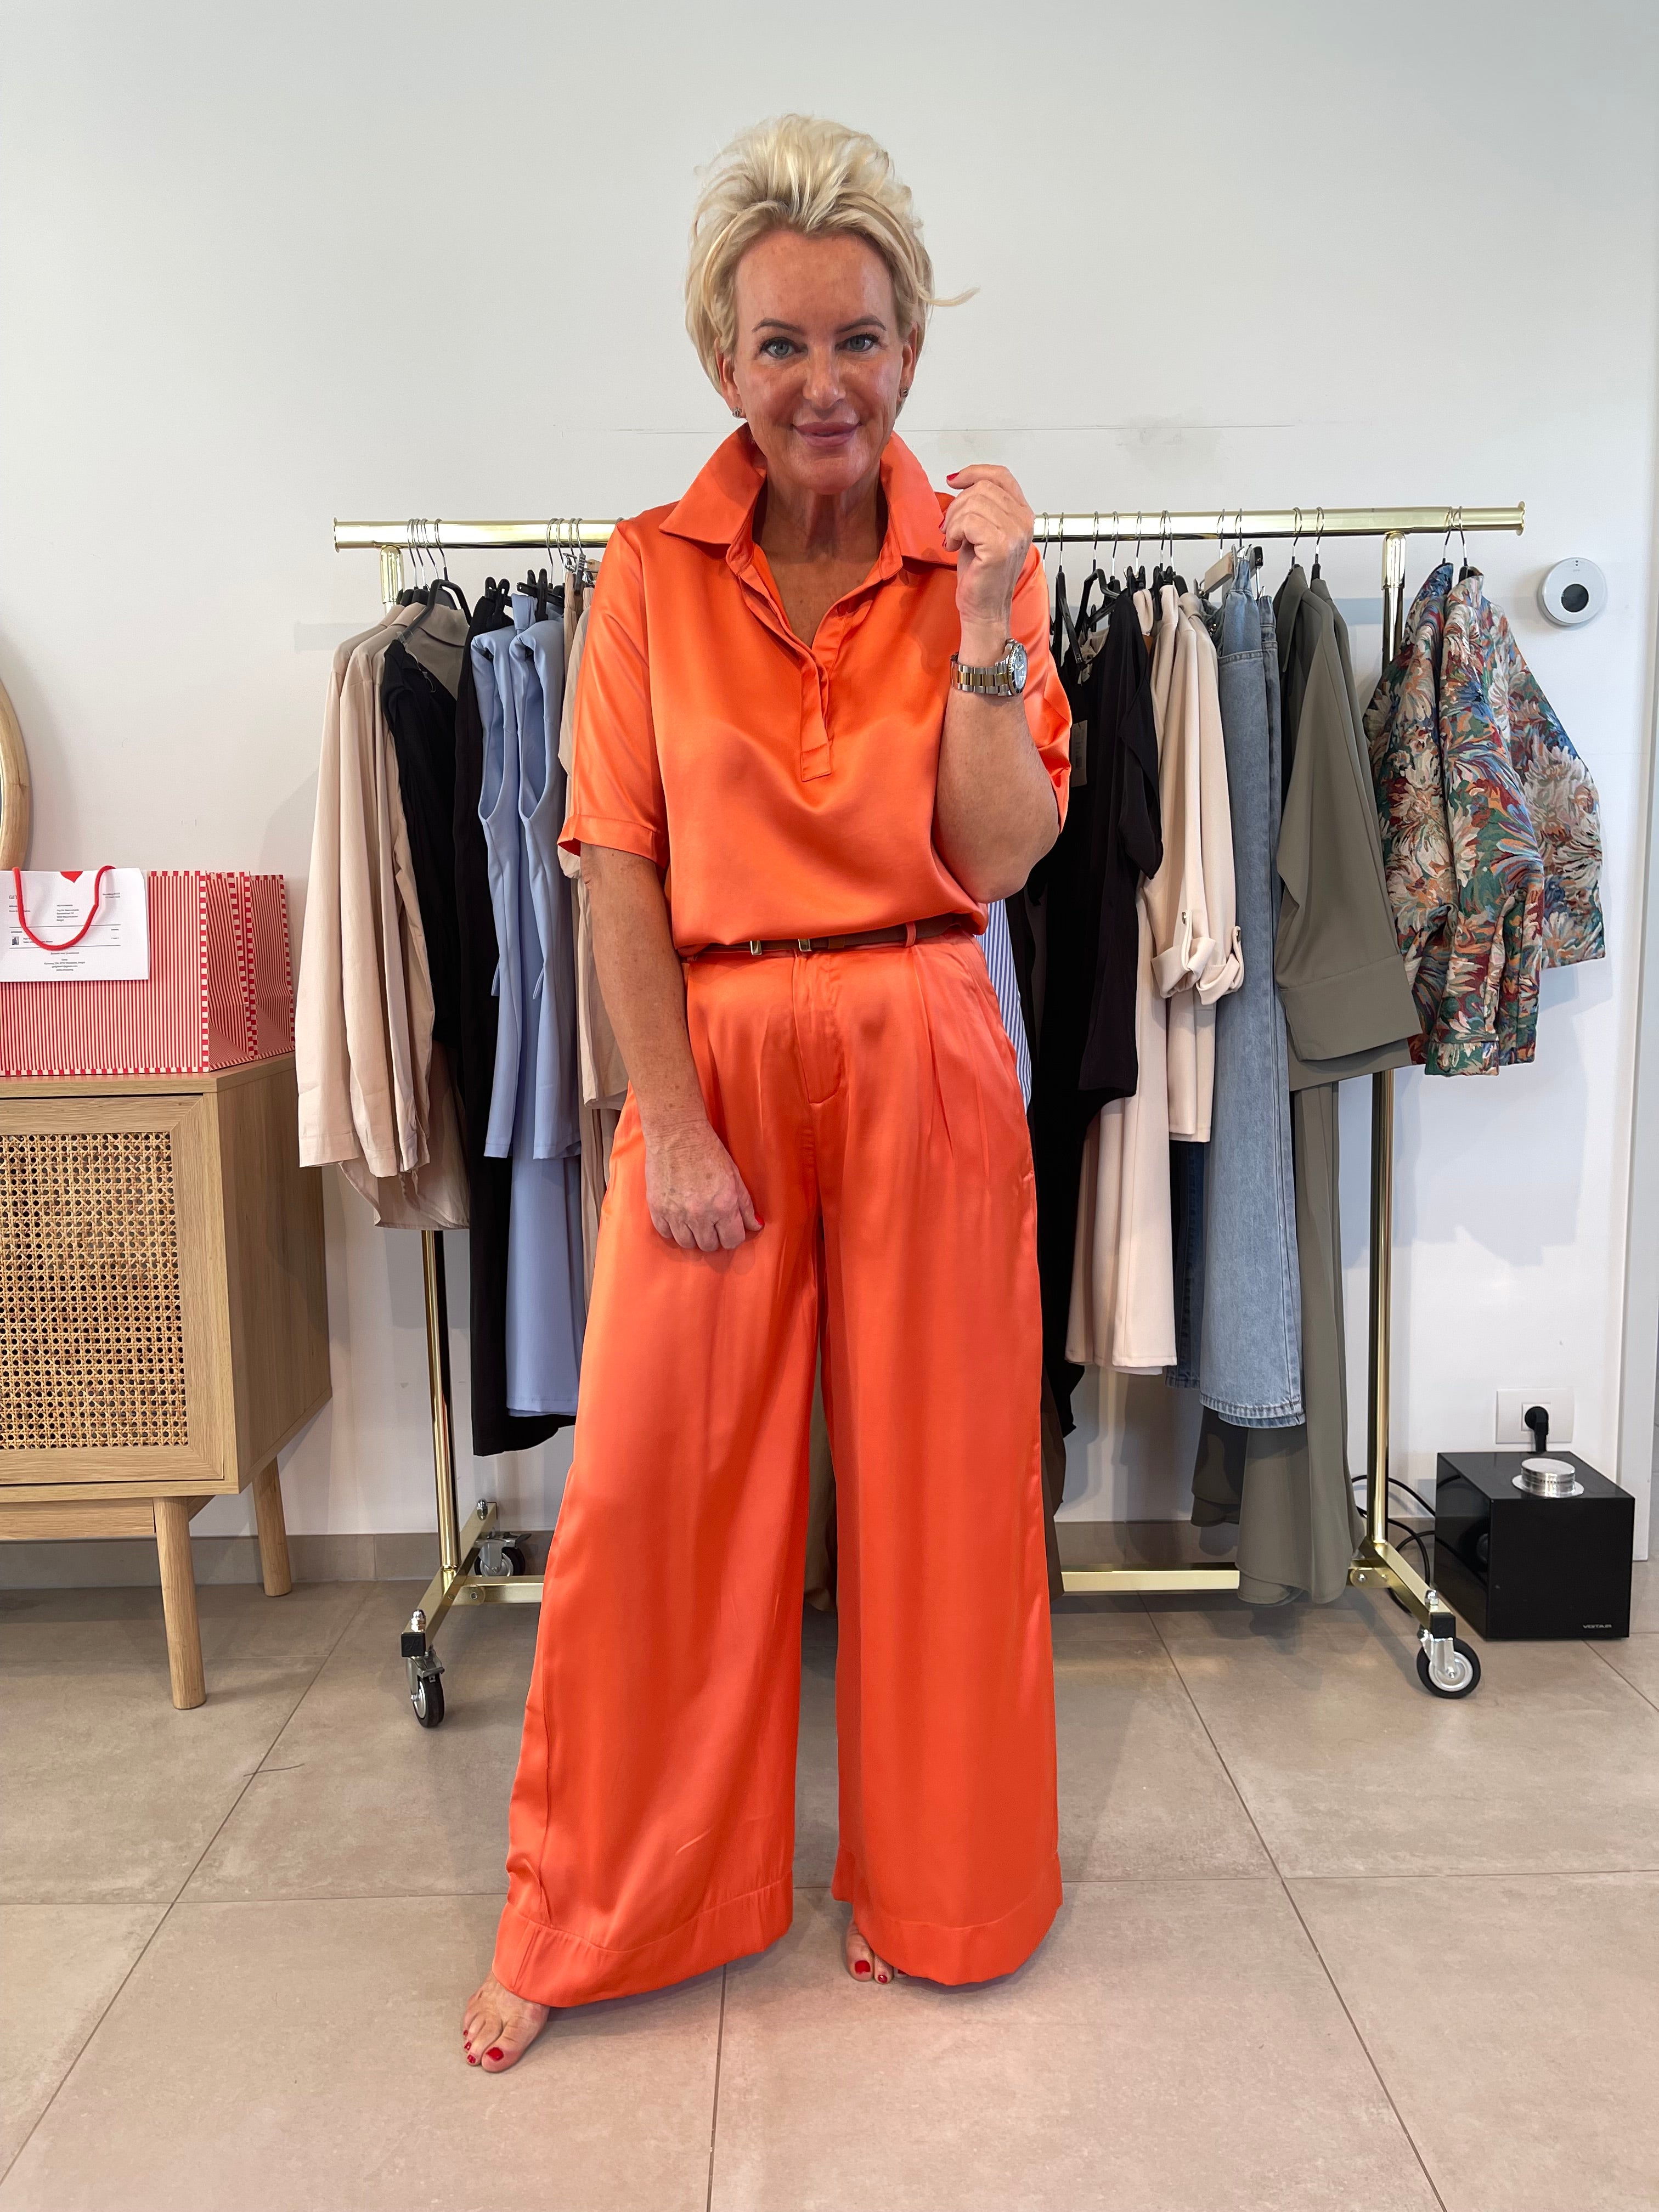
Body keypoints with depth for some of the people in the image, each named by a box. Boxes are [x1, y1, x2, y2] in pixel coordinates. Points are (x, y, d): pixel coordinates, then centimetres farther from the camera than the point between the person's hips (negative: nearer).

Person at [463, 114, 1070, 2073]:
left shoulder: (977, 554, 3)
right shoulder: (650, 572, 2)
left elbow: (1000, 858, -4)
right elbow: (622, 872, -3)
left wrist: (983, 631, -14)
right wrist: (673, 1125, -9)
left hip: (921, 1064, 1)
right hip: (712, 1058, 0)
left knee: (934, 1480, 9)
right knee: (650, 1492, 4)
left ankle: (931, 1894, 34)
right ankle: (587, 1921, 28)